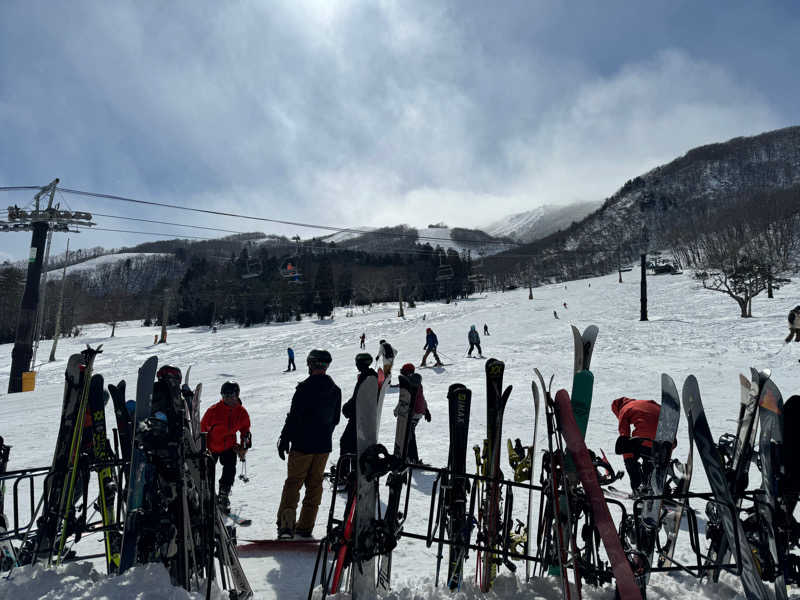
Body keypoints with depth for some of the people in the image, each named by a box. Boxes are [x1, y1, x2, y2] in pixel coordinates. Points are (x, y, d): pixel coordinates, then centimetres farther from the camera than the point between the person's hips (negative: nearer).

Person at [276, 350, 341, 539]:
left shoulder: (305, 388, -15)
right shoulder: (335, 390, 5)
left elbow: (294, 417, -15)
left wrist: (284, 440, -5)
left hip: (303, 445, -5)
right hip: (324, 445, 5)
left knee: (293, 482, 4)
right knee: (315, 484, 13)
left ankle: (286, 522, -7)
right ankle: (305, 526, 18)